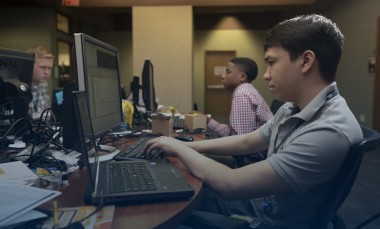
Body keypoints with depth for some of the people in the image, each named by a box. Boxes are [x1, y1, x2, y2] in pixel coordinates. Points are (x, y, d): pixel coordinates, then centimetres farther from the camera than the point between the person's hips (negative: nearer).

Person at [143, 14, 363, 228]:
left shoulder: (331, 132, -33)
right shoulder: (293, 109, -3)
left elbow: (231, 185, -32)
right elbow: (246, 142, 10)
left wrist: (179, 148, -16)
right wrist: (187, 145, 3)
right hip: (257, 202, 7)